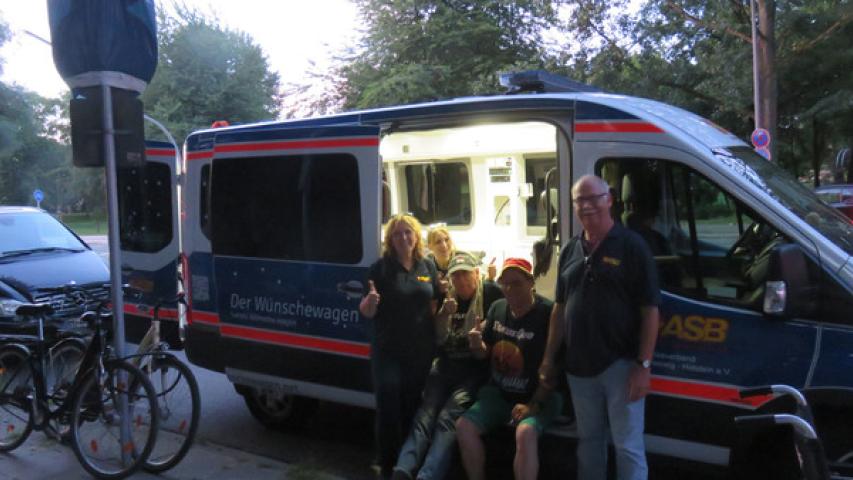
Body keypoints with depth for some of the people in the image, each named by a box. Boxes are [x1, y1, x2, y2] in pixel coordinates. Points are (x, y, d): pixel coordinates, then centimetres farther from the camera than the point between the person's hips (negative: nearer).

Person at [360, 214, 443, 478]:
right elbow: (366, 312, -5)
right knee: (388, 410, -2)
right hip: (388, 351, -3)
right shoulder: (380, 268, -4)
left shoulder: (428, 267, 6)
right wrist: (370, 300, -27)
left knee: (413, 408, 11)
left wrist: (436, 342, 4)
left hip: (421, 350, 3)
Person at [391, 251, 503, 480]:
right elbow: (437, 339, 9)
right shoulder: (446, 297, 13)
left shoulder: (491, 293, -2)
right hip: (445, 366, 4)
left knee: (448, 418, -26)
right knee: (424, 416, -19)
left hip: (475, 369, -4)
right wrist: (444, 314, -8)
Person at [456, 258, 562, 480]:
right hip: (498, 393, 6)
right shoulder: (497, 308, 3)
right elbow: (486, 353, 14)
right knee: (464, 426, -14)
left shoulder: (547, 313, -15)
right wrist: (477, 346, -9)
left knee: (525, 433, -33)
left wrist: (534, 404, -19)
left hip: (538, 396, -5)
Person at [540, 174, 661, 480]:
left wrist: (644, 365, -16)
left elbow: (650, 310, -11)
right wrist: (549, 357, 11)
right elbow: (560, 308, 15)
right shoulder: (571, 251, 9)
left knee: (628, 445, 2)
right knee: (588, 440, 18)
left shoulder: (631, 246, -8)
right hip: (579, 366, 6)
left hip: (621, 364, -5)